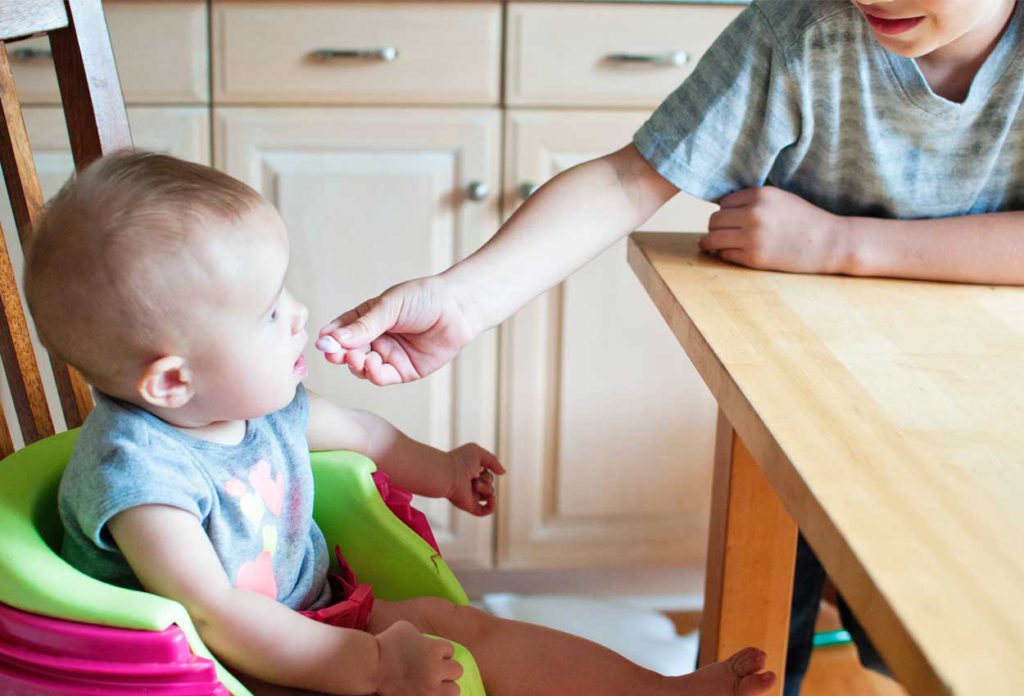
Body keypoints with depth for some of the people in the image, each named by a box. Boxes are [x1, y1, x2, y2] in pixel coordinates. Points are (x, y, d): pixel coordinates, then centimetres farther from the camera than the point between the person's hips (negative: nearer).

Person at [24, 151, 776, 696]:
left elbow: (348, 427, 21)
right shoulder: (135, 471, -29)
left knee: (462, 627, 0)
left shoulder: (258, 401, -2)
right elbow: (215, 618, -34)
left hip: (312, 616, 8)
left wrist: (436, 469, 31)